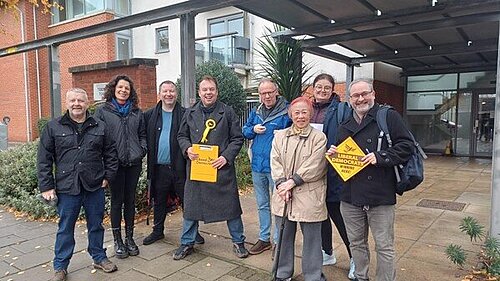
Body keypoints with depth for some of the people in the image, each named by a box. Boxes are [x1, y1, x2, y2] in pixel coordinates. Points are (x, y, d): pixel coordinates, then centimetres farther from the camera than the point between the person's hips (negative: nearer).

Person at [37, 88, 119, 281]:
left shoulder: (100, 127, 5)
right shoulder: (53, 127, 0)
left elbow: (110, 154, 10)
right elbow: (44, 160, 0)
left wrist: (108, 176, 1)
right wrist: (46, 186, -4)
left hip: (95, 187, 2)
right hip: (66, 188, -1)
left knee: (96, 225, 14)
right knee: (65, 228, 11)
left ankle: (99, 258, 32)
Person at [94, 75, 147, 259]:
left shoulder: (137, 112, 12)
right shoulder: (103, 111, 2)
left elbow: (142, 134, 16)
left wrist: (142, 150, 1)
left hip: (134, 163, 3)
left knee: (130, 200, 10)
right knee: (117, 201, 5)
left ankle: (129, 238, 23)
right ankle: (117, 240, 18)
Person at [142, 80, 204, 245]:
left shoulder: (185, 114, -1)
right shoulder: (150, 115, 6)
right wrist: (149, 157, -2)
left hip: (179, 167, -2)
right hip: (159, 168, 3)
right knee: (159, 201, 16)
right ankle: (158, 230, 33)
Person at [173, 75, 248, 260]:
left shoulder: (227, 112, -1)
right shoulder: (190, 113, 7)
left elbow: (237, 138, -1)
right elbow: (182, 135, 15)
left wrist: (226, 156, -15)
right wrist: (187, 149, -7)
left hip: (222, 167, -2)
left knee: (230, 205, 7)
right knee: (191, 205, 10)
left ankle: (238, 242, 26)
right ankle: (187, 243, 28)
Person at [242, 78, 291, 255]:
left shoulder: (286, 112, -10)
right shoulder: (256, 112, 9)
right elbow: (244, 131, 14)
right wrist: (253, 130, -5)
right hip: (257, 165, 6)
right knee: (262, 205, 18)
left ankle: (278, 241, 22)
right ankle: (264, 238, 33)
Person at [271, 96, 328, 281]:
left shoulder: (319, 137, -1)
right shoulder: (280, 136, 10)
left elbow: (314, 166, -10)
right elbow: (275, 163, 1)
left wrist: (292, 181, -15)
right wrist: (282, 184, -12)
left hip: (309, 197, -3)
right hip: (283, 196, 4)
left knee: (311, 238, 6)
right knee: (284, 236, 14)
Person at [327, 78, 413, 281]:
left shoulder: (389, 117, -3)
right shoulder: (344, 125, 14)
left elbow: (406, 145, -9)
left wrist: (380, 157, -20)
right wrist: (333, 154, 2)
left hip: (380, 195, -5)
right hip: (350, 196, 6)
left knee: (384, 247, 6)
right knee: (356, 243, 19)